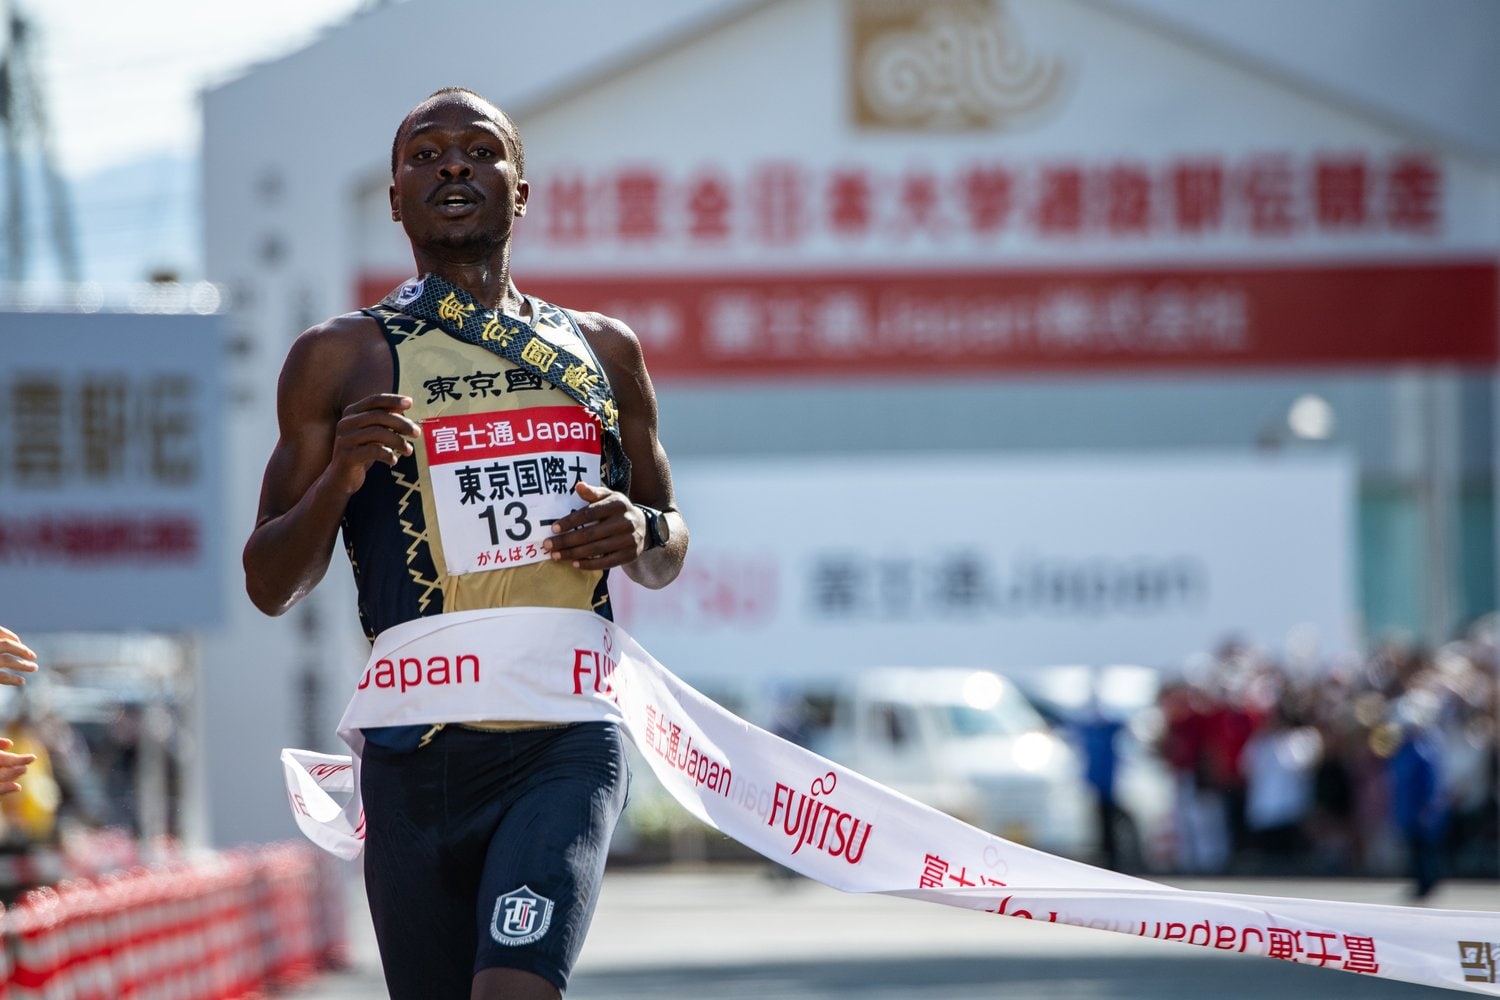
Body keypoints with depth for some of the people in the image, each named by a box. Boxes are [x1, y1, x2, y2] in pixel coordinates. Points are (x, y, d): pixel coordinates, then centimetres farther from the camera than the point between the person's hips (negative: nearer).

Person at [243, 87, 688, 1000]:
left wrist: (641, 533, -1)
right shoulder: (341, 359, 6)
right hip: (418, 754, 0)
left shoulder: (604, 353, 14)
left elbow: (668, 557, 23)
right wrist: (337, 479, -13)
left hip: (566, 747, 0)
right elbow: (271, 586, 6)